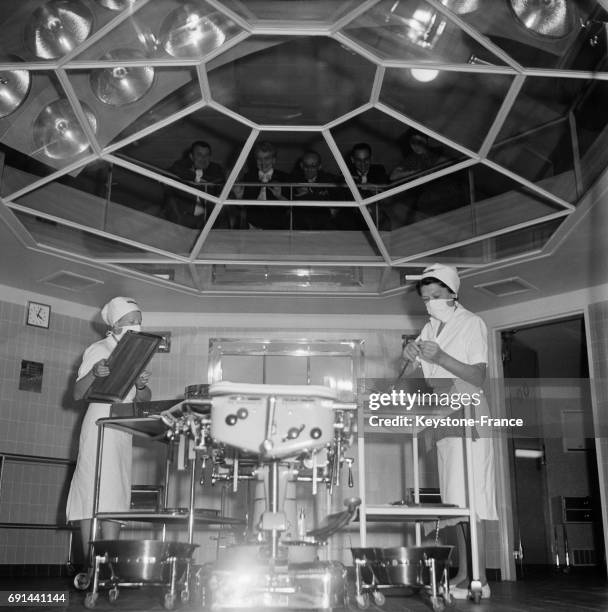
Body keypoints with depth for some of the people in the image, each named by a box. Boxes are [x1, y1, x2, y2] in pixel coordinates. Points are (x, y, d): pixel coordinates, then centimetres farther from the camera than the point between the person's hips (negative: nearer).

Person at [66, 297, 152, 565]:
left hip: (122, 430, 7)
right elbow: (78, 394, -8)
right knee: (95, 493, -11)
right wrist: (93, 374, -27)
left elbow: (144, 399, 13)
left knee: (116, 497, 2)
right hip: (100, 425, -7)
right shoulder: (98, 350, -3)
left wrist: (141, 387, -9)